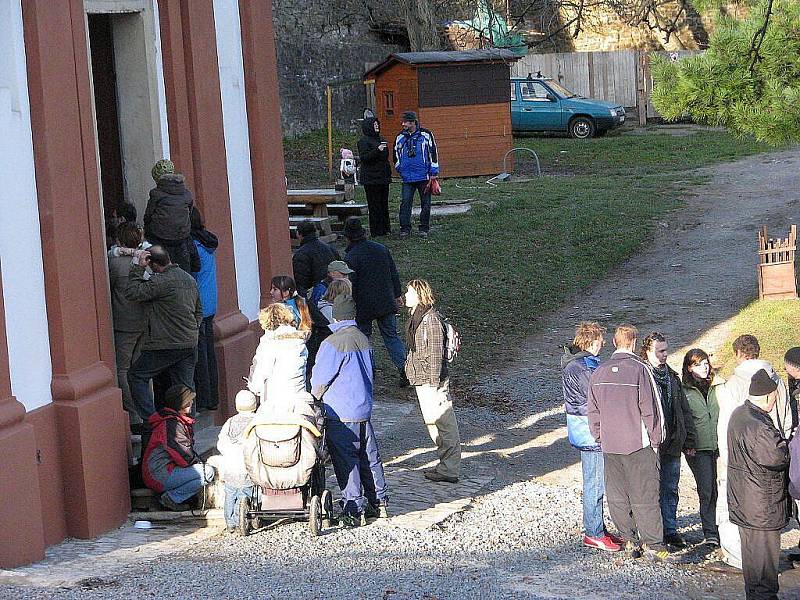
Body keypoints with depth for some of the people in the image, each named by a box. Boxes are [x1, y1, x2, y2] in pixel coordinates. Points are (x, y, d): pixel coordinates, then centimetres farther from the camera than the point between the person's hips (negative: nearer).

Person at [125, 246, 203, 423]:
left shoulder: (161, 281, -16)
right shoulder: (189, 279, 12)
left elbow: (132, 293, -19)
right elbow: (199, 310, 21)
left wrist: (138, 267, -14)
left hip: (166, 345, -7)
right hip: (190, 344, 8)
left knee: (136, 376, 6)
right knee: (186, 387, 10)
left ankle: (150, 420, -2)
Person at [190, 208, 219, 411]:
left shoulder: (192, 245, -17)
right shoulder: (207, 243, 9)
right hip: (209, 307, 9)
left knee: (199, 353, -2)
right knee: (209, 351, 13)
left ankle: (203, 399, 3)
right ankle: (212, 397, 19)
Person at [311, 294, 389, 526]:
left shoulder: (333, 343, -15)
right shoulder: (363, 340, 6)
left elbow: (320, 380, -11)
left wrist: (312, 403, 6)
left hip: (340, 414, -7)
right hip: (364, 410, 7)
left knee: (346, 462, -1)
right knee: (370, 457, 15)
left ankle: (355, 511, 1)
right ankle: (379, 503, 23)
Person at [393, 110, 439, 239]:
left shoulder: (426, 135, -1)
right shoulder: (400, 138, 7)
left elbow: (433, 153, 2)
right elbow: (396, 155, 21)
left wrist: (433, 173, 0)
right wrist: (400, 169, 11)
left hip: (424, 176, -2)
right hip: (407, 178, 2)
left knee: (425, 203, 4)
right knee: (405, 202, -5)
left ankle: (424, 228, 14)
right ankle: (405, 229, 0)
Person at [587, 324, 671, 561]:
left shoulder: (599, 372, 4)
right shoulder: (639, 370, -12)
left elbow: (592, 410, 9)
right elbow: (650, 408, -11)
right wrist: (655, 439, -1)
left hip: (610, 445, 5)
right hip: (639, 444, -4)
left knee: (617, 496, 12)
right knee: (645, 497, -1)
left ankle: (630, 541, 18)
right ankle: (653, 545, -1)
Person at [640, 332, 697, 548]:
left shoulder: (672, 377, 14)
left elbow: (684, 411, 17)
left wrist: (689, 441, 13)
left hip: (672, 444, 6)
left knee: (670, 489, 12)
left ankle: (670, 530, 22)